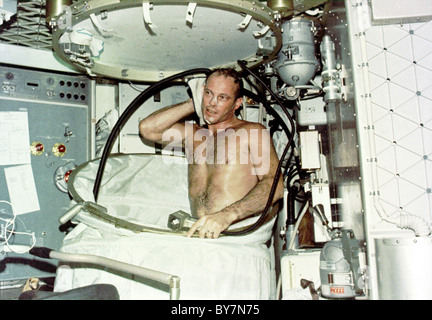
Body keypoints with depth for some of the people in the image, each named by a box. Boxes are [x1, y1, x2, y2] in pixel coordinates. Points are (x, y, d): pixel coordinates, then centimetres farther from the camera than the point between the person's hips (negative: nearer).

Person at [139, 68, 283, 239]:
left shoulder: (253, 131, 6)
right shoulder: (192, 133, 22)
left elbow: (274, 184, -8)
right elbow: (148, 128, 9)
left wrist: (227, 215, -23)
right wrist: (193, 104, 15)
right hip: (201, 234, 4)